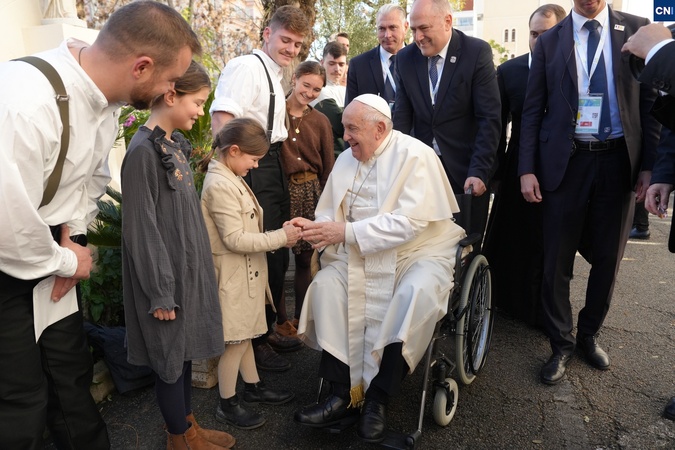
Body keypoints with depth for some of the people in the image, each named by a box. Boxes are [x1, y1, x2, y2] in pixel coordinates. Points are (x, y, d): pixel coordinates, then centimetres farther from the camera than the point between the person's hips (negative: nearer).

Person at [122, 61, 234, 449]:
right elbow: (142, 229, -19)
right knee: (171, 355, 9)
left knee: (187, 347, 19)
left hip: (190, 266, 8)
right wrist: (161, 292, -16)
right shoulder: (143, 151, -19)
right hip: (167, 274, -8)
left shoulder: (176, 143, 6)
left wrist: (199, 265, 15)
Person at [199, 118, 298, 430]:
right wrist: (280, 237, -21)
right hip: (233, 274, -9)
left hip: (246, 270, 9)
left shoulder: (230, 178, 9)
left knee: (244, 334, 21)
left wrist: (279, 235, 4)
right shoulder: (220, 185, -22)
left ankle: (253, 387, 38)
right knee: (236, 341, 5)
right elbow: (235, 239, -25)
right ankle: (227, 405, 22)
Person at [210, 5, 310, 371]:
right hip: (251, 171, -10)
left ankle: (268, 328, 34)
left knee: (277, 255, 17)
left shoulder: (274, 77, 20)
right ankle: (253, 342, 13)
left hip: (273, 170, 10)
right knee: (260, 257, -4)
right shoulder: (246, 67, -10)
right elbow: (221, 123, -24)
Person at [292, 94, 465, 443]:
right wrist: (313, 228, -15)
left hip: (418, 252, -5)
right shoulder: (345, 160, 8)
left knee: (416, 293, -34)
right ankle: (342, 395, -15)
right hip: (362, 257, 5)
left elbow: (409, 222, -23)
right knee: (325, 284, -19)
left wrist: (347, 232, -25)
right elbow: (331, 216, 9)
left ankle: (378, 398, -17)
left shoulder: (415, 155, -11)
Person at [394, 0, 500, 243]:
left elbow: (490, 118, -11)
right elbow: (402, 116, 4)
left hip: (465, 168, -2)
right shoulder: (405, 58, 2)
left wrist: (479, 171, -18)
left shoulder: (477, 52, -8)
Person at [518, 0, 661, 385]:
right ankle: (562, 345, 21)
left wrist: (649, 165, -4)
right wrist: (527, 170, -5)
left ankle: (589, 334, 32)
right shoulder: (550, 41, 5)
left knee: (608, 259, 11)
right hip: (566, 162, -1)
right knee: (558, 262, 3)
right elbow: (533, 111, 3)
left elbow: (651, 102, 4)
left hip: (619, 161, 1)